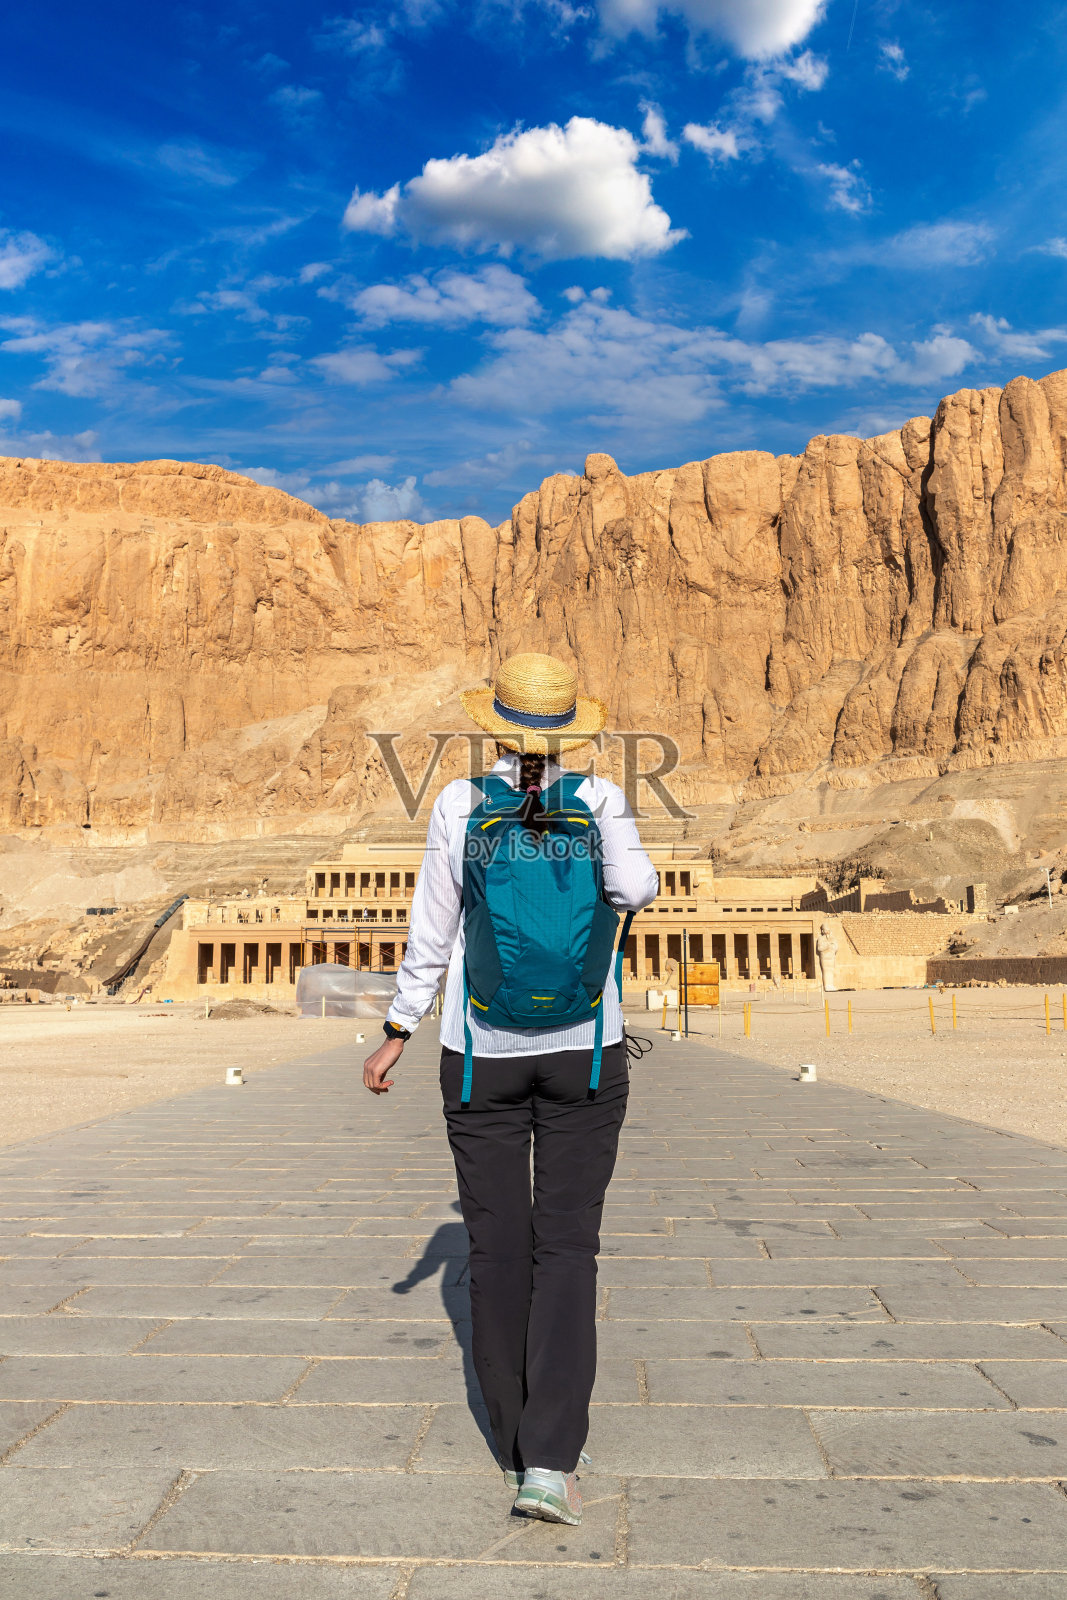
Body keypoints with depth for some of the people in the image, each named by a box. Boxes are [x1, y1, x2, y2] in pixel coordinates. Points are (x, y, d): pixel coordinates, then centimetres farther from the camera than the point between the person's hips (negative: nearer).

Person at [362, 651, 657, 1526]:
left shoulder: (458, 806, -6)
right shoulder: (601, 799, -6)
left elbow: (431, 938, -3)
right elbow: (634, 892, -23)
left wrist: (396, 1036, 8)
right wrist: (606, 805, -8)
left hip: (482, 1057, 0)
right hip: (584, 1054, 0)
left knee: (498, 1247, 12)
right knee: (566, 1246, 5)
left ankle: (517, 1442, 27)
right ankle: (549, 1462, -2)